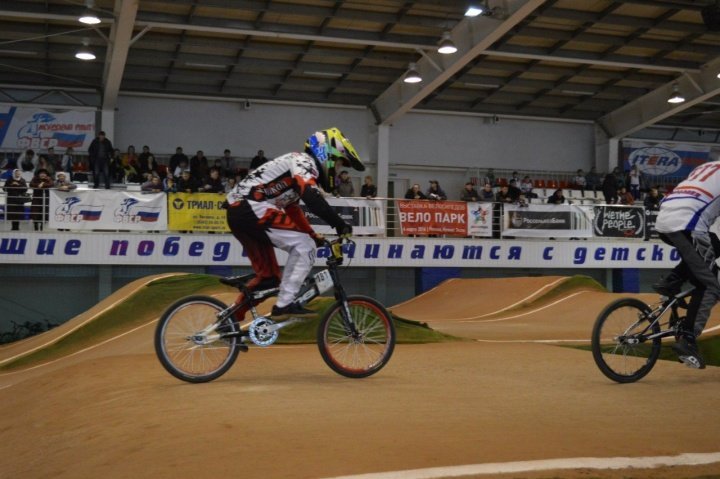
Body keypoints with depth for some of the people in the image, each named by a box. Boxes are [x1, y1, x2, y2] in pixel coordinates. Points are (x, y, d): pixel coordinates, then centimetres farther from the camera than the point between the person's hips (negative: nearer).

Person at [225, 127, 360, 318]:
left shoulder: (298, 165, 26)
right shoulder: (304, 161, -5)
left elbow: (292, 209, 30)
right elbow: (312, 198, -22)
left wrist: (313, 235, 24)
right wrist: (340, 224, -18)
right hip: (252, 209, -10)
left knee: (267, 277, 14)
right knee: (304, 247, -11)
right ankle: (284, 305, -12)